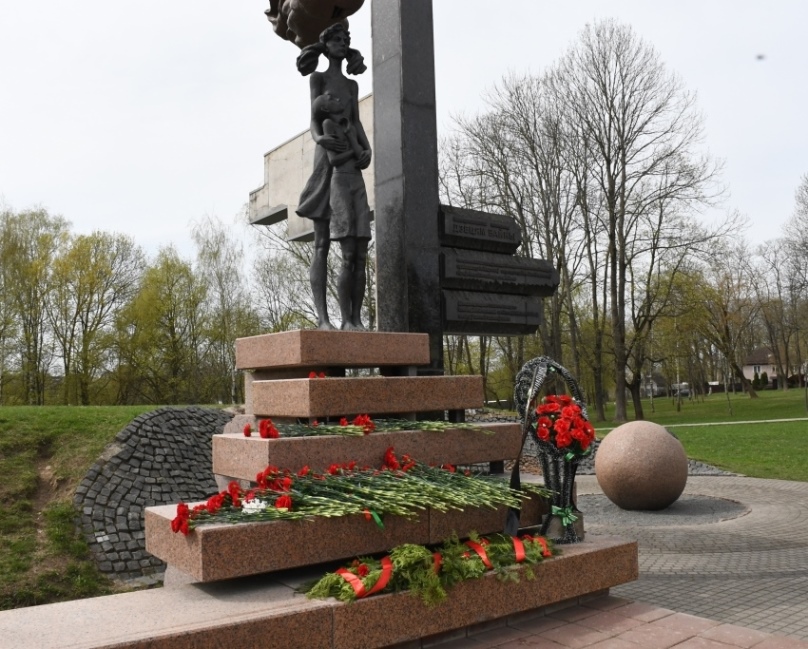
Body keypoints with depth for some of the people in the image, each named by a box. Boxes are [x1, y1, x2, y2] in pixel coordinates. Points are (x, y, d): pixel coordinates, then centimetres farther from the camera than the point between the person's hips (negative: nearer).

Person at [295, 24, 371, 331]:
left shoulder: (352, 86, 24)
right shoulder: (318, 78, 11)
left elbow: (356, 123, 16)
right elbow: (314, 120, -1)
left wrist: (367, 149, -5)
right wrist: (319, 138, -24)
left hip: (352, 168, 5)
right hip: (327, 161, -5)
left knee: (360, 252, -4)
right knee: (322, 244, -10)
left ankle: (354, 319, -2)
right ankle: (323, 318, -14)